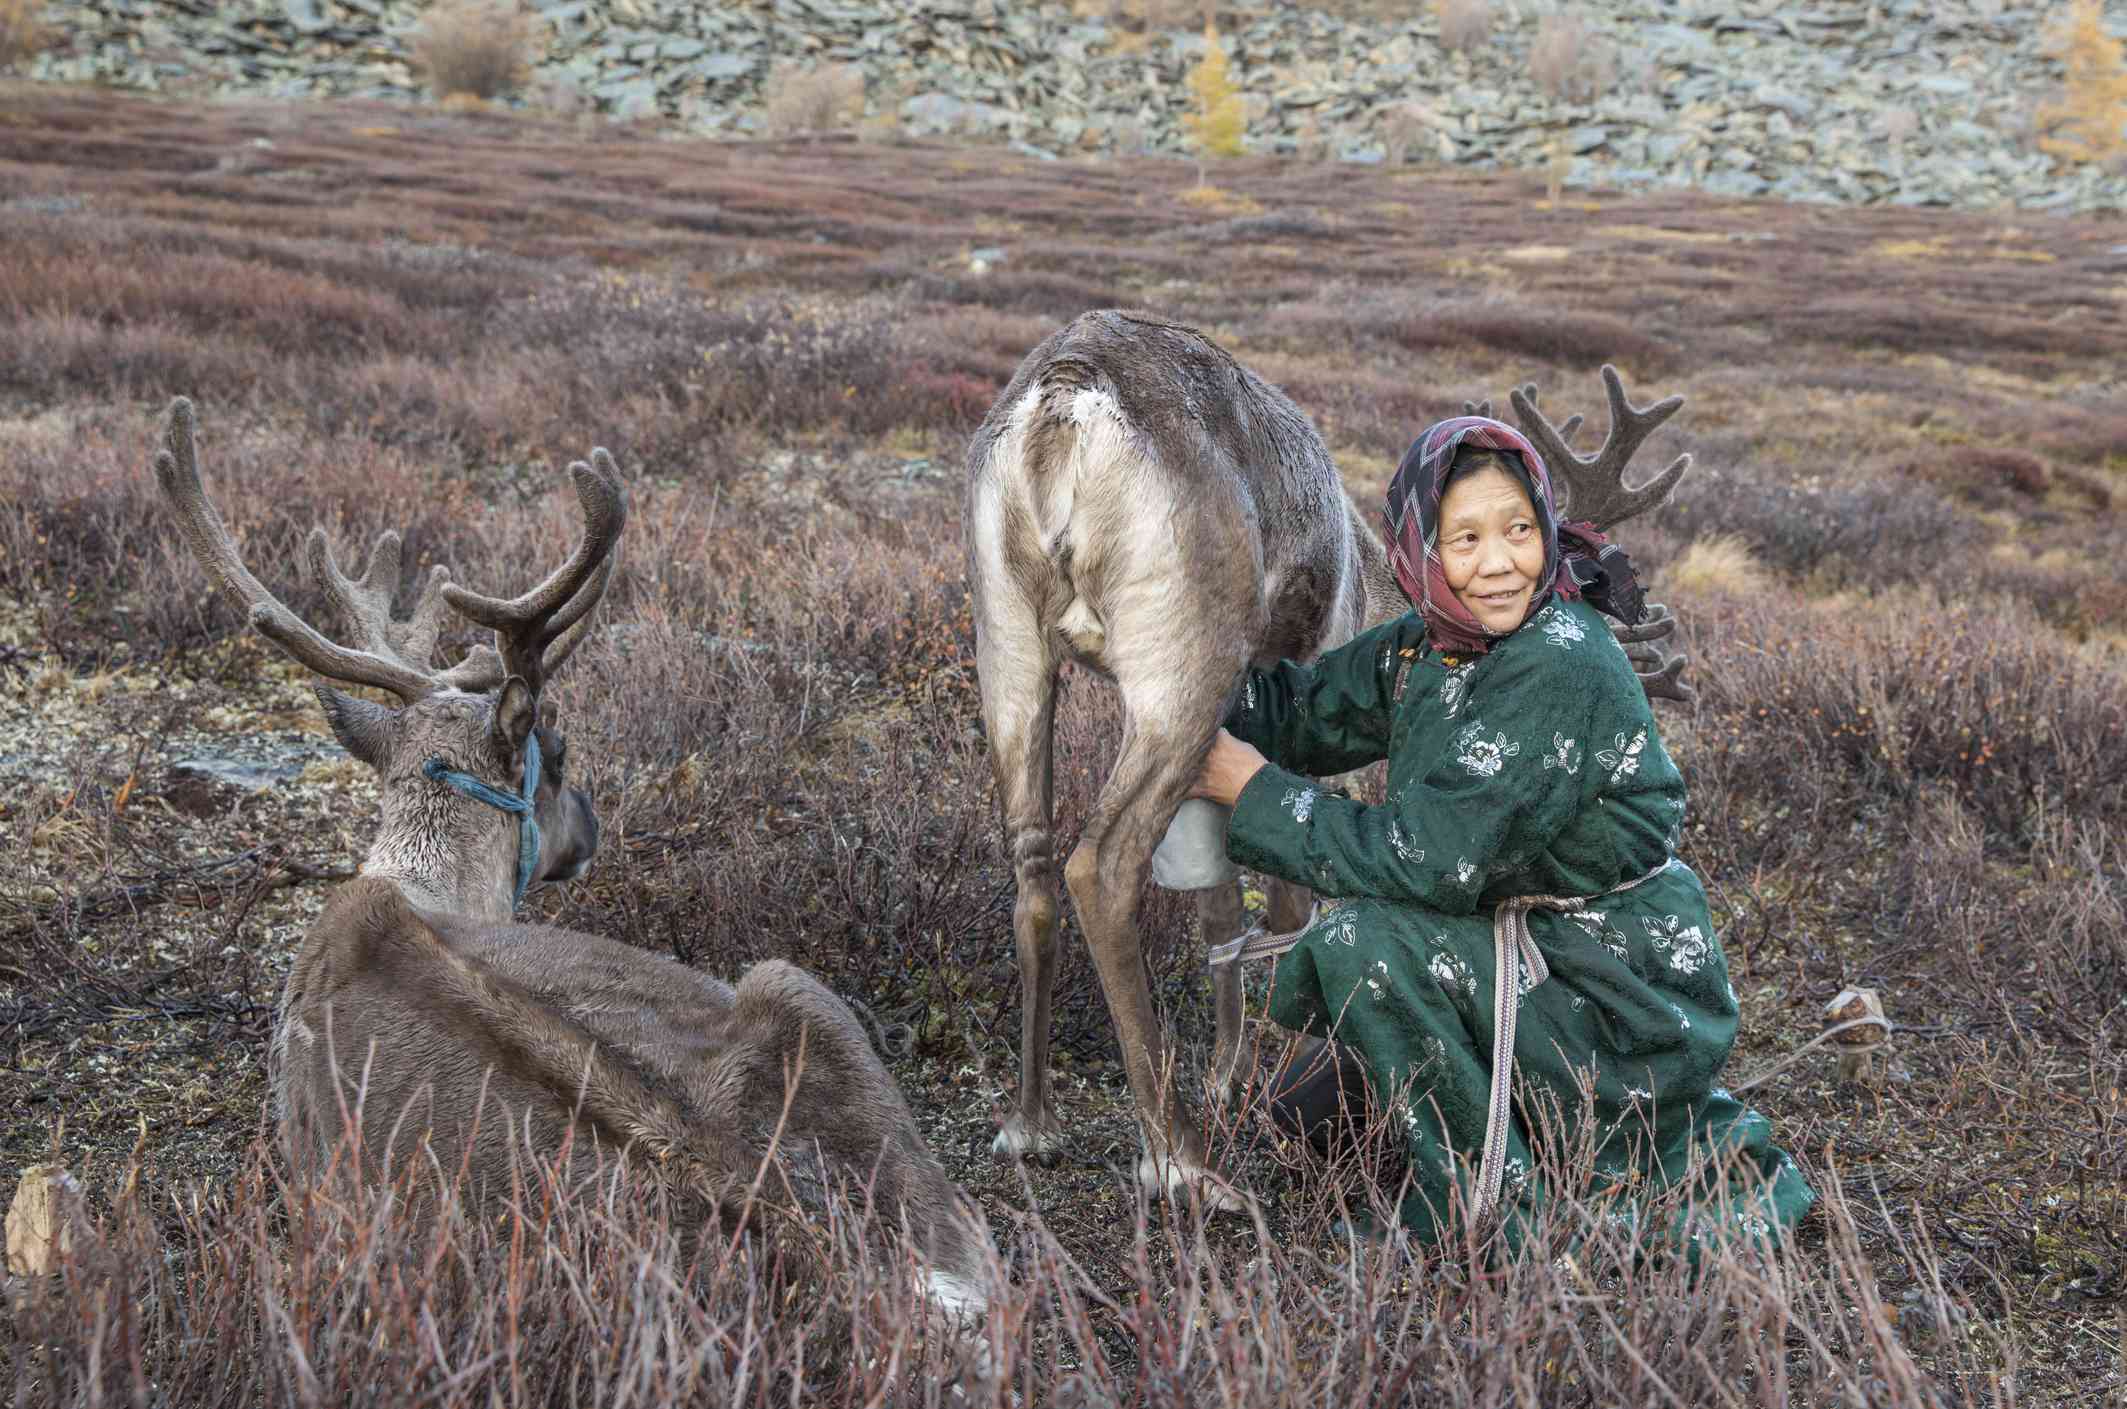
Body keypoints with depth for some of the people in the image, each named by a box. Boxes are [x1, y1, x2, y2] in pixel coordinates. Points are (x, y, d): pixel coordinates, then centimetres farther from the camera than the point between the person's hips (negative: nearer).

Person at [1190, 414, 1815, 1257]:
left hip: (1631, 1015, -9)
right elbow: (1302, 714, 9)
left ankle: (1494, 1207, -3)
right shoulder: (1427, 648, 1)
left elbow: (1431, 862, -27)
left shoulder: (1559, 667, -25)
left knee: (1360, 944, -21)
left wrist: (1254, 789, -18)